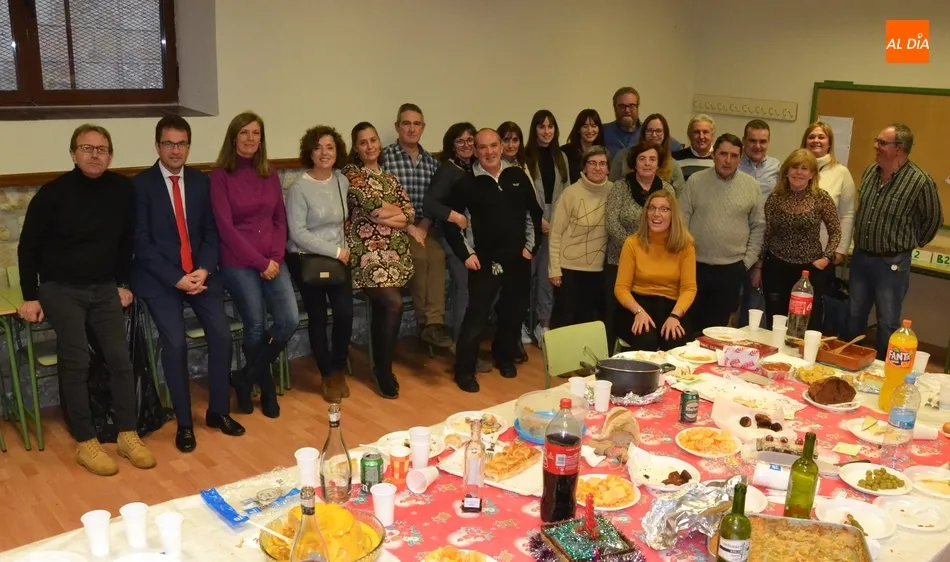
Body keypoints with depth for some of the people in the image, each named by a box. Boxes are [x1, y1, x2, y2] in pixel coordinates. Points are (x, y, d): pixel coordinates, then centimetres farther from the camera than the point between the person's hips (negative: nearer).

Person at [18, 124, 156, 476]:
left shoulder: (123, 189, -4)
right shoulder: (53, 193, -12)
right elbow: (28, 247, -4)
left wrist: (123, 284, 10)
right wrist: (30, 297, -4)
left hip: (105, 287, 3)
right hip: (61, 289, -3)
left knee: (120, 358, -2)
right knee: (76, 362, -7)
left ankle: (128, 436, 7)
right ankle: (85, 444, 2)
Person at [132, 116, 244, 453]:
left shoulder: (202, 182, 8)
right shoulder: (140, 185, -4)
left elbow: (211, 232, 7)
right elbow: (142, 242, -8)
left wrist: (203, 270, -10)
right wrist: (176, 278, -16)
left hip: (200, 272, 3)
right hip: (159, 277, -3)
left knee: (222, 336, -11)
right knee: (175, 343, -18)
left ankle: (218, 412, 8)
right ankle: (184, 423, -2)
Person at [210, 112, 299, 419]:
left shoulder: (269, 174, 11)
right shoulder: (220, 175, -5)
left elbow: (280, 220, 11)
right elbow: (225, 226, -10)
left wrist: (276, 257, -5)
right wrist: (259, 262, -13)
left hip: (272, 260, 5)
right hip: (238, 262, -4)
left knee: (290, 319, -9)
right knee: (255, 326, 0)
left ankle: (246, 377, 13)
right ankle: (265, 383, 27)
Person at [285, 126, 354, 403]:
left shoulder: (343, 181, 5)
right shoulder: (299, 187, -13)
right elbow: (297, 232, -17)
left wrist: (344, 249, 2)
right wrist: (334, 251, -16)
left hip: (338, 257, 4)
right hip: (306, 259, -4)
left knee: (345, 313, -9)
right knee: (318, 317, 1)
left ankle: (339, 371, 13)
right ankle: (326, 376, 19)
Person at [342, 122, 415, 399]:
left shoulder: (389, 177, 18)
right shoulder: (350, 173, 0)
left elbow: (410, 213, 7)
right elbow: (372, 206, -15)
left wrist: (384, 215, -8)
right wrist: (397, 211, 0)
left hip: (395, 250, 6)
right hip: (368, 250, -6)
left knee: (381, 309, 4)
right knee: (393, 304, -19)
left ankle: (380, 369, 16)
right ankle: (384, 370, -5)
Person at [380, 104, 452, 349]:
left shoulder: (431, 162, 13)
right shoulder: (385, 157, -4)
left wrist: (424, 225, -8)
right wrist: (409, 227, -15)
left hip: (423, 228, 4)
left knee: (437, 254, -27)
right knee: (419, 256, -29)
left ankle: (435, 322, -27)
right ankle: (427, 322, -16)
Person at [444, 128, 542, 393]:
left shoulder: (518, 176, 3)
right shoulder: (467, 182, -5)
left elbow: (534, 212, 11)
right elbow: (450, 222, -2)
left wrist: (530, 245, 5)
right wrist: (466, 254, -7)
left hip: (518, 259, 4)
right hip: (486, 261, -3)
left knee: (514, 312, 14)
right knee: (476, 316, -4)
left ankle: (505, 357, 36)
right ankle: (464, 369, 7)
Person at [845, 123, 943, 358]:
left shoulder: (920, 181, -17)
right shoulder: (869, 171, 1)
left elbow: (934, 219, -3)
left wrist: (911, 243, 4)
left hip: (892, 263, -6)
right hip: (860, 257, 6)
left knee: (887, 324, 7)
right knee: (854, 317, 16)